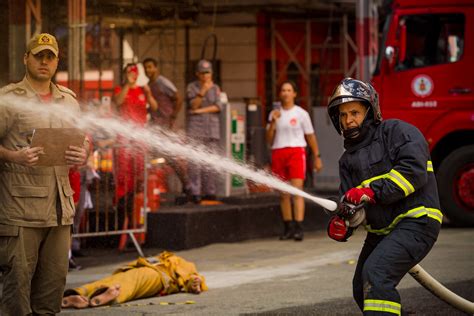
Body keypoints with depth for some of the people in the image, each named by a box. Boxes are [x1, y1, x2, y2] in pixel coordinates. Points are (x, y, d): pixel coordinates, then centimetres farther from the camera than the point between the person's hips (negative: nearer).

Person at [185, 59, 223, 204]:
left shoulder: (215, 88, 12)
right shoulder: (192, 87, 6)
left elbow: (218, 107, 1)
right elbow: (193, 105, -6)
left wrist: (201, 110, -6)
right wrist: (203, 92, -18)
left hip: (212, 128, 3)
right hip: (195, 128, -2)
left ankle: (209, 192, 1)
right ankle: (195, 192, -13)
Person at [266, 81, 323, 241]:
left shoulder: (301, 113, 5)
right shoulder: (274, 114, 13)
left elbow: (311, 136, 8)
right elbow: (269, 140, 8)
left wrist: (317, 157, 4)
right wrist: (273, 122, -6)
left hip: (296, 152, -4)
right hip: (278, 154, 4)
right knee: (283, 194, 5)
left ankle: (299, 228, -19)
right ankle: (288, 228, 13)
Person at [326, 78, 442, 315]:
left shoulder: (398, 132, -7)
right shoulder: (348, 158, 14)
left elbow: (413, 170, -22)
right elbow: (349, 200, 8)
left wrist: (372, 191, -26)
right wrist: (343, 223, -15)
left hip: (416, 222, -9)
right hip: (381, 230, 9)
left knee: (376, 273, -27)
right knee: (362, 290, 15)